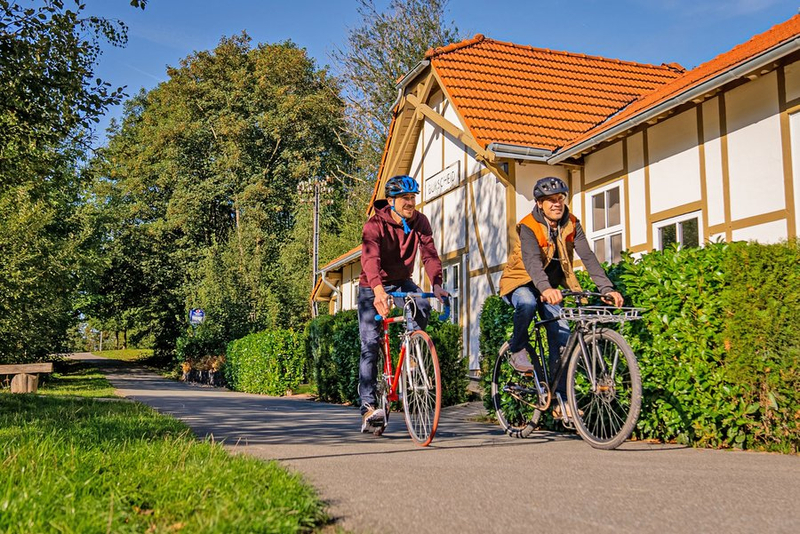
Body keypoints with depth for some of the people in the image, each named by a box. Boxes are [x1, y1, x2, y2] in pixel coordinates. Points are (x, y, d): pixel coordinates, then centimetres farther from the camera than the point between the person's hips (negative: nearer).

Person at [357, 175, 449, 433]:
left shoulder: (420, 222, -9)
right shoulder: (375, 225, -21)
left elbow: (429, 254, -20)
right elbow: (370, 258, -37)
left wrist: (436, 284, -38)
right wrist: (378, 290, -54)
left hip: (402, 282, 3)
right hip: (373, 288, -3)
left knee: (423, 306, -29)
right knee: (370, 344, -10)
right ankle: (368, 407, -6)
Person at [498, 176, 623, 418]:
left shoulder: (571, 224, -9)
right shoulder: (528, 226, -23)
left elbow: (588, 256, -19)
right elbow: (531, 261, -41)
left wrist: (607, 288, -33)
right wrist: (545, 289, -59)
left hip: (551, 287, 5)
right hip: (521, 282, -4)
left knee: (562, 338, -9)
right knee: (527, 302, -39)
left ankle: (561, 400, -2)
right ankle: (518, 350, -12)